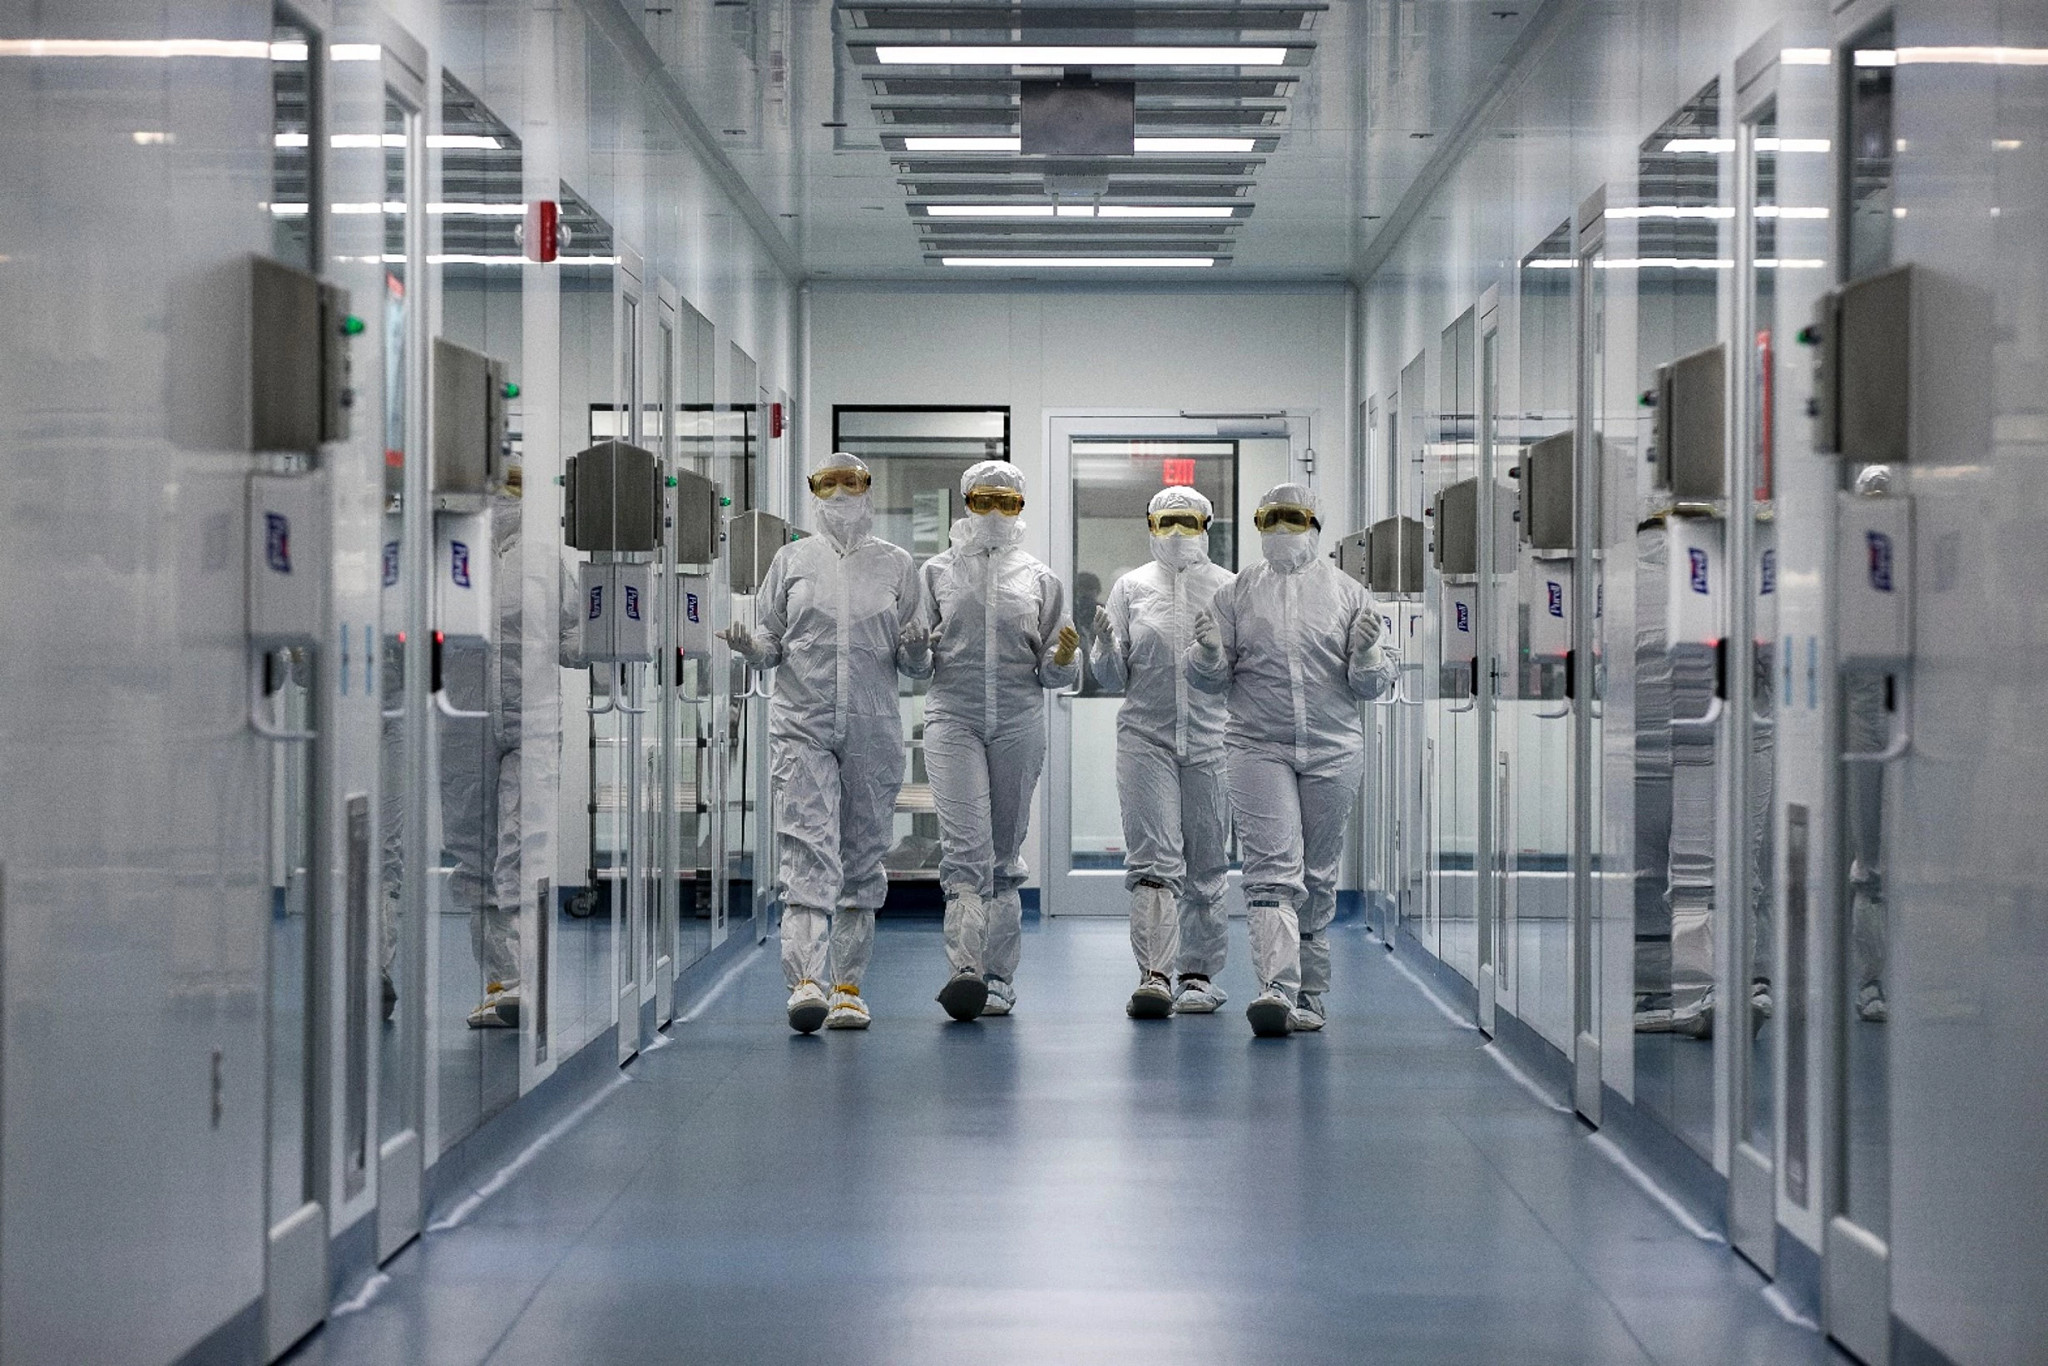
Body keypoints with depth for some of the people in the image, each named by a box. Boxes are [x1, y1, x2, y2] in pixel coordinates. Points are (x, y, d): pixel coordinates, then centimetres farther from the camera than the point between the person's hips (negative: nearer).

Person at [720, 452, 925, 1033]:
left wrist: (917, 647, -12)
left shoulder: (896, 564, 9)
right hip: (803, 725, -1)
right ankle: (806, 981, -21)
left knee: (862, 859, 6)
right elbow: (773, 644, 10)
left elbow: (914, 660, 10)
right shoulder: (792, 559, 8)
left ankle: (848, 987, 13)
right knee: (809, 852, -13)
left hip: (873, 729, 2)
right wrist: (750, 645, -11)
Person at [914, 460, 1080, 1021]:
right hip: (953, 717, -2)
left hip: (1019, 722, 2)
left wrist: (1063, 658, -11)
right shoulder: (938, 571, 10)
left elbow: (1056, 672, 11)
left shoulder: (1039, 578, 12)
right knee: (965, 845, -15)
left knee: (1005, 852, 6)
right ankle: (965, 970, -23)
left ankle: (999, 978, 11)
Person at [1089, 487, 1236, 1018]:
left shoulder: (1229, 589, 6)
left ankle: (1200, 974, 17)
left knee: (1206, 866, 7)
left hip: (1210, 740, 1)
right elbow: (1114, 678, 7)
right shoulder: (1131, 586, 7)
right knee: (1153, 860, -10)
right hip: (1146, 739, -1)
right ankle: (1154, 975, -13)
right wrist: (1103, 645, -12)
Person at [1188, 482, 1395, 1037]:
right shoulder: (1236, 593, 7)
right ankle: (1277, 990, -23)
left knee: (1317, 878, 8)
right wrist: (1208, 651, -15)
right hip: (1259, 747, -1)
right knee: (1272, 871, -13)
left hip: (1334, 750, 1)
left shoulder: (1348, 592, 7)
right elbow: (1211, 678, 6)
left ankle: (1308, 996, 18)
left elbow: (1373, 685, 5)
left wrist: (1366, 653, -16)